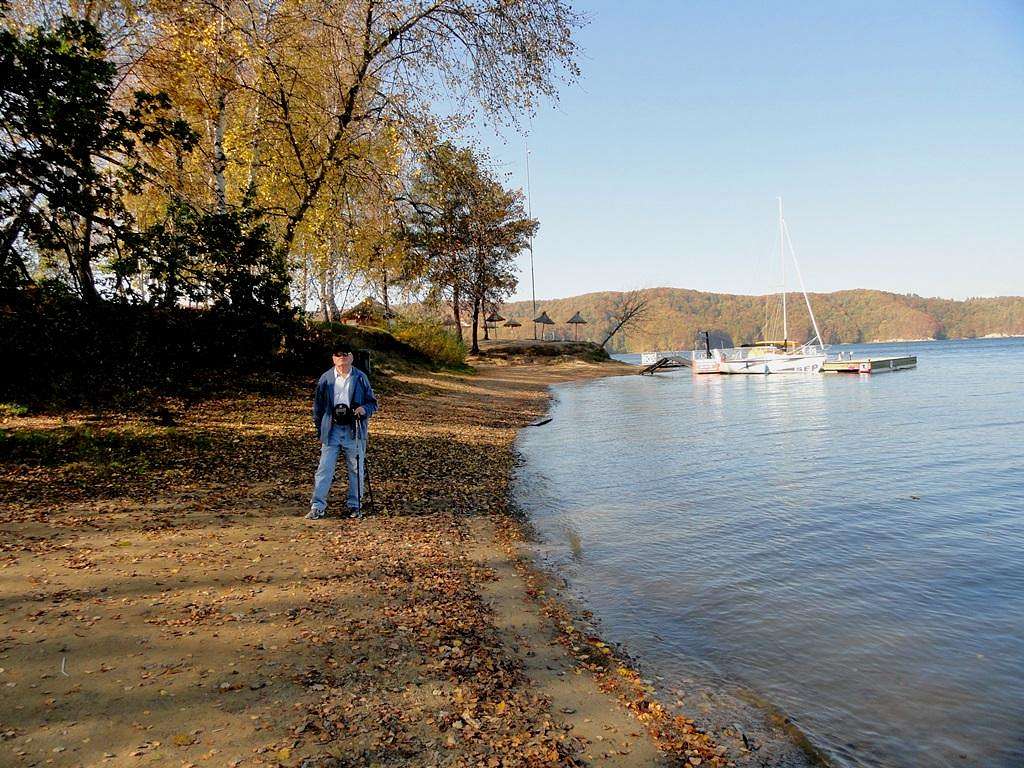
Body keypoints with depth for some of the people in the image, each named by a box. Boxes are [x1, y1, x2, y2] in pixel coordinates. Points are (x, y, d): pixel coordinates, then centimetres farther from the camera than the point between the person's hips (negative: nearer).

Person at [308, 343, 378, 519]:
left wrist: (364, 409, -16)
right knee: (324, 468, -2)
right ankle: (317, 507, 2)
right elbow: (318, 406, 9)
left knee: (356, 469, 7)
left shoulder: (360, 378, 2)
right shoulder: (326, 379, 4)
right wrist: (320, 431, 7)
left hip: (354, 431, 0)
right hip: (331, 430, 0)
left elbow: (372, 403, 7)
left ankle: (355, 505, 19)